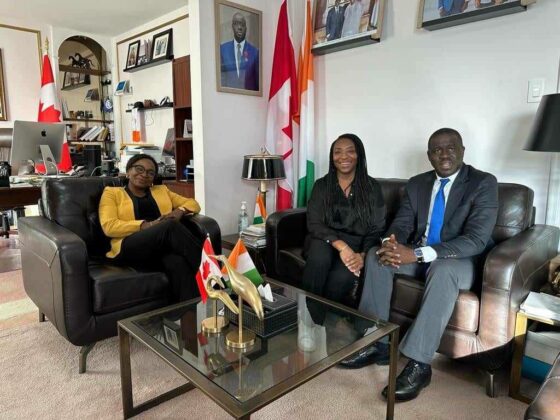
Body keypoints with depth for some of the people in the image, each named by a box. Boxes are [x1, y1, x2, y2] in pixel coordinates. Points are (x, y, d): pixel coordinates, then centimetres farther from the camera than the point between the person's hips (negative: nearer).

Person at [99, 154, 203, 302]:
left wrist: (179, 211, 0)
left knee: (178, 262, -37)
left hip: (166, 246, 3)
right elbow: (109, 226, 0)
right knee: (170, 227, -34)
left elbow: (193, 203, 24)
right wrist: (146, 225, -12)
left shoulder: (162, 190, 28)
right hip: (130, 248, -3)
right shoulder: (112, 192, 16)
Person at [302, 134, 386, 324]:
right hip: (325, 241, 1)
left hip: (357, 245, 0)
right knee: (319, 256, -35)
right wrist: (341, 245, -25)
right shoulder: (321, 185, 4)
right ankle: (310, 319, -17)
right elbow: (314, 224, -7)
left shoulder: (372, 187, 3)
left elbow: (377, 228, 0)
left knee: (342, 276, -32)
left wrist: (363, 255, -21)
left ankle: (325, 317, -5)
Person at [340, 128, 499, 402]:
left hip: (461, 260, -5)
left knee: (443, 270, -37)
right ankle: (376, 344, -13)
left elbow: (477, 239, -23)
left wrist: (417, 254, -33)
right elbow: (402, 224, 3)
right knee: (377, 256, -17)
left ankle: (419, 364, -30)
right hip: (418, 254, 6)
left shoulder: (484, 183, -11)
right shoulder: (416, 184, 6)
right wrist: (391, 242, -25)